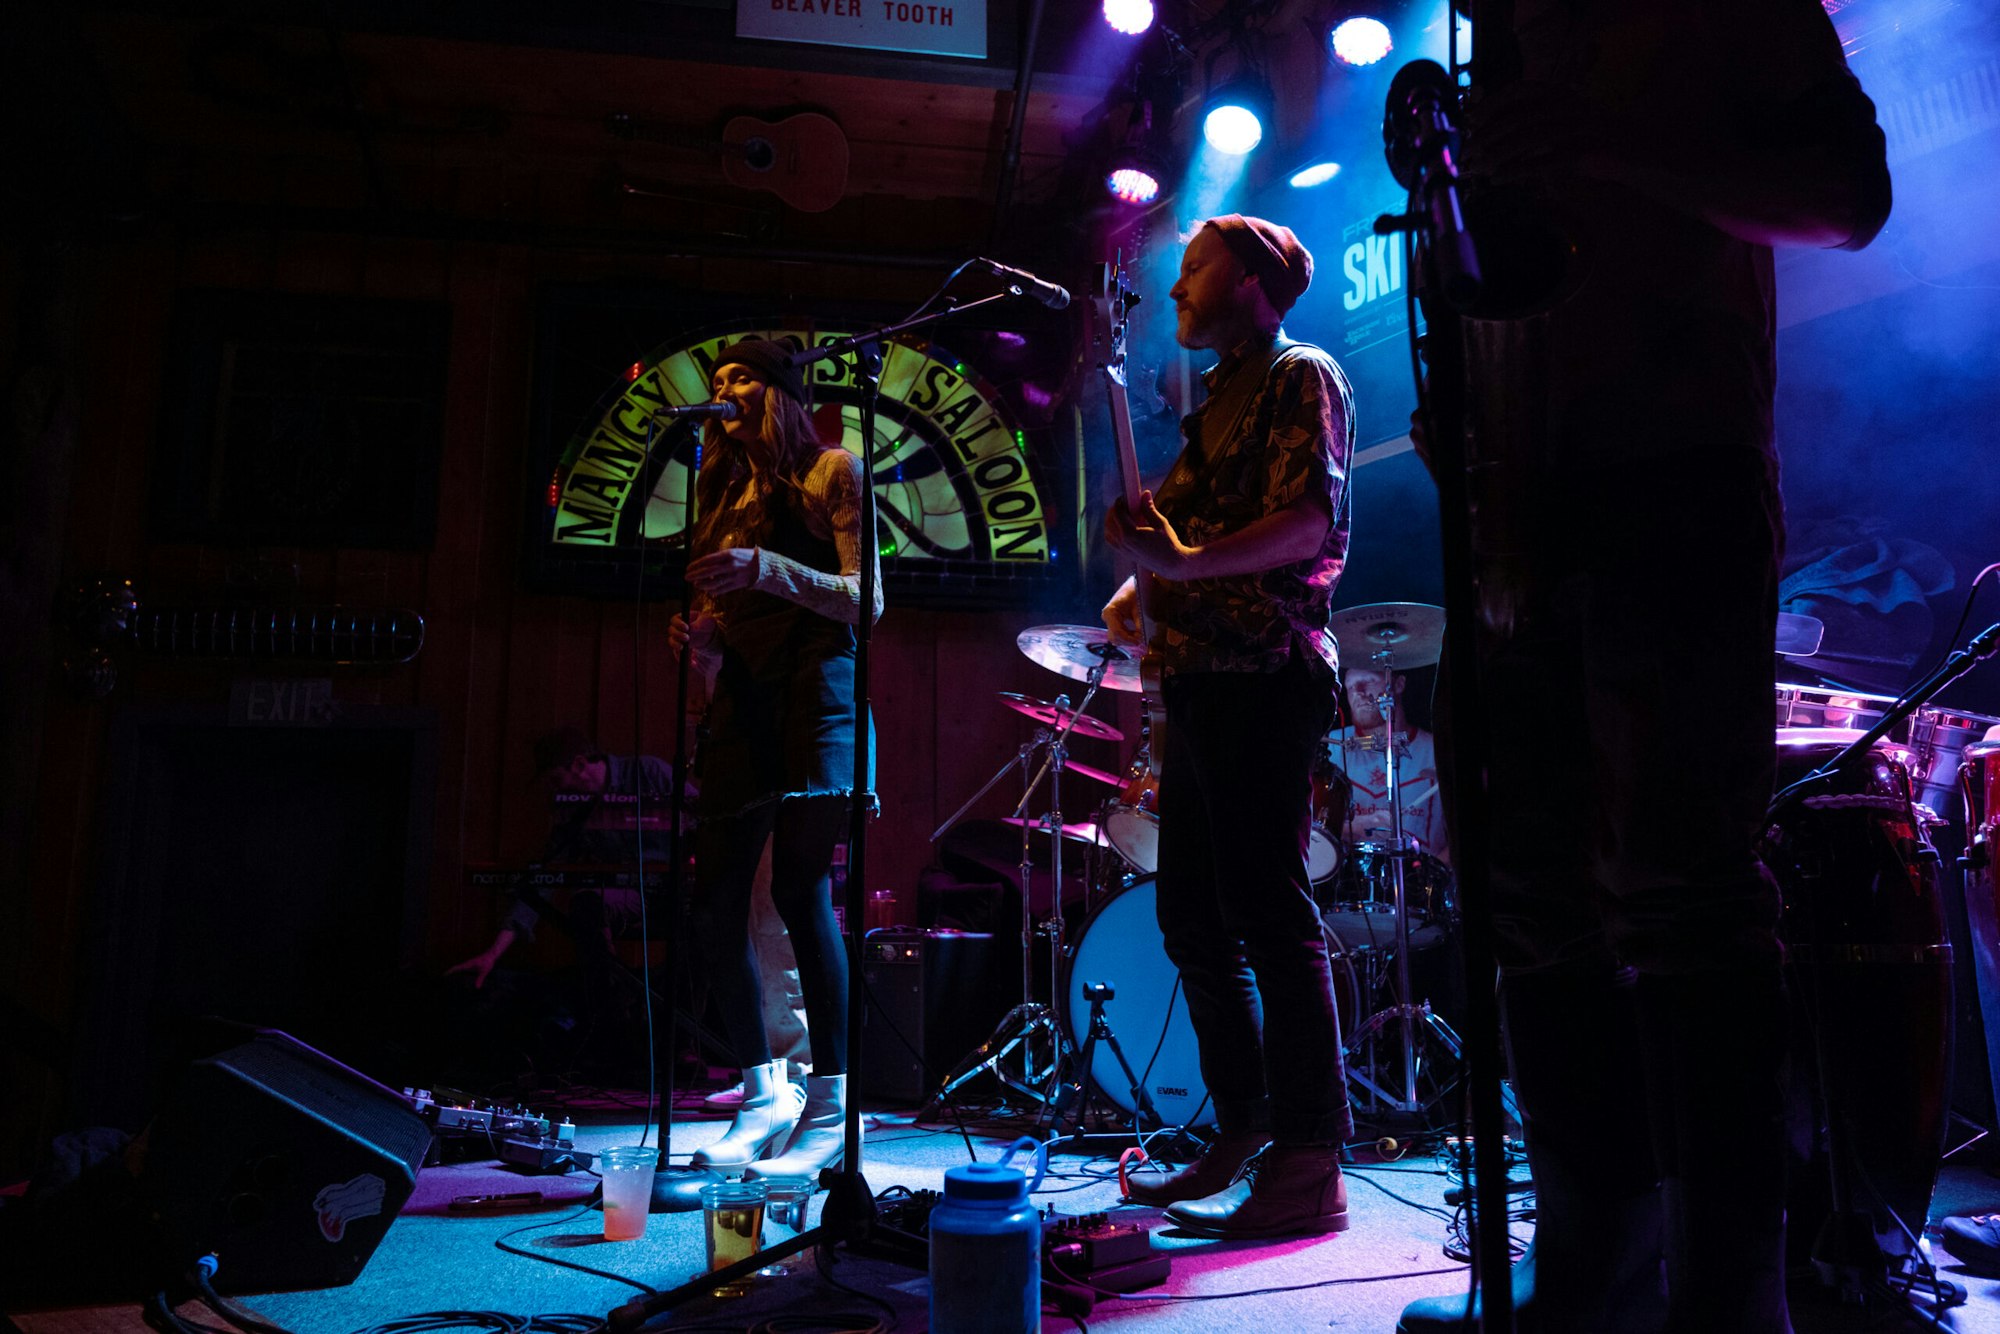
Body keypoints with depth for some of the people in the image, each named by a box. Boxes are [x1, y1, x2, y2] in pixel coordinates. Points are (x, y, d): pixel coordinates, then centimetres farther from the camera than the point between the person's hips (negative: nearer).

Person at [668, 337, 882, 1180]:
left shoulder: (832, 471, 5)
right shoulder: (724, 494, 22)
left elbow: (865, 602, -5)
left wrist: (767, 569, -17)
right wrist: (699, 643, -1)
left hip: (813, 685, -6)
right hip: (742, 699, 6)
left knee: (799, 887, -15)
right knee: (717, 898, 0)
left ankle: (831, 1107, -6)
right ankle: (764, 1098, 13)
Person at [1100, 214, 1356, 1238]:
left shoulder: (1301, 377, -1)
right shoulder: (1219, 397, 26)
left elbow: (1311, 519, -16)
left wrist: (1190, 562, -28)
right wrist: (1144, 588, 12)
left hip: (1264, 675, -10)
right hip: (1202, 676, 10)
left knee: (1268, 910, -11)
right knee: (1191, 914, 10)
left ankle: (1309, 1165, -4)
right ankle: (1243, 1130, 21)